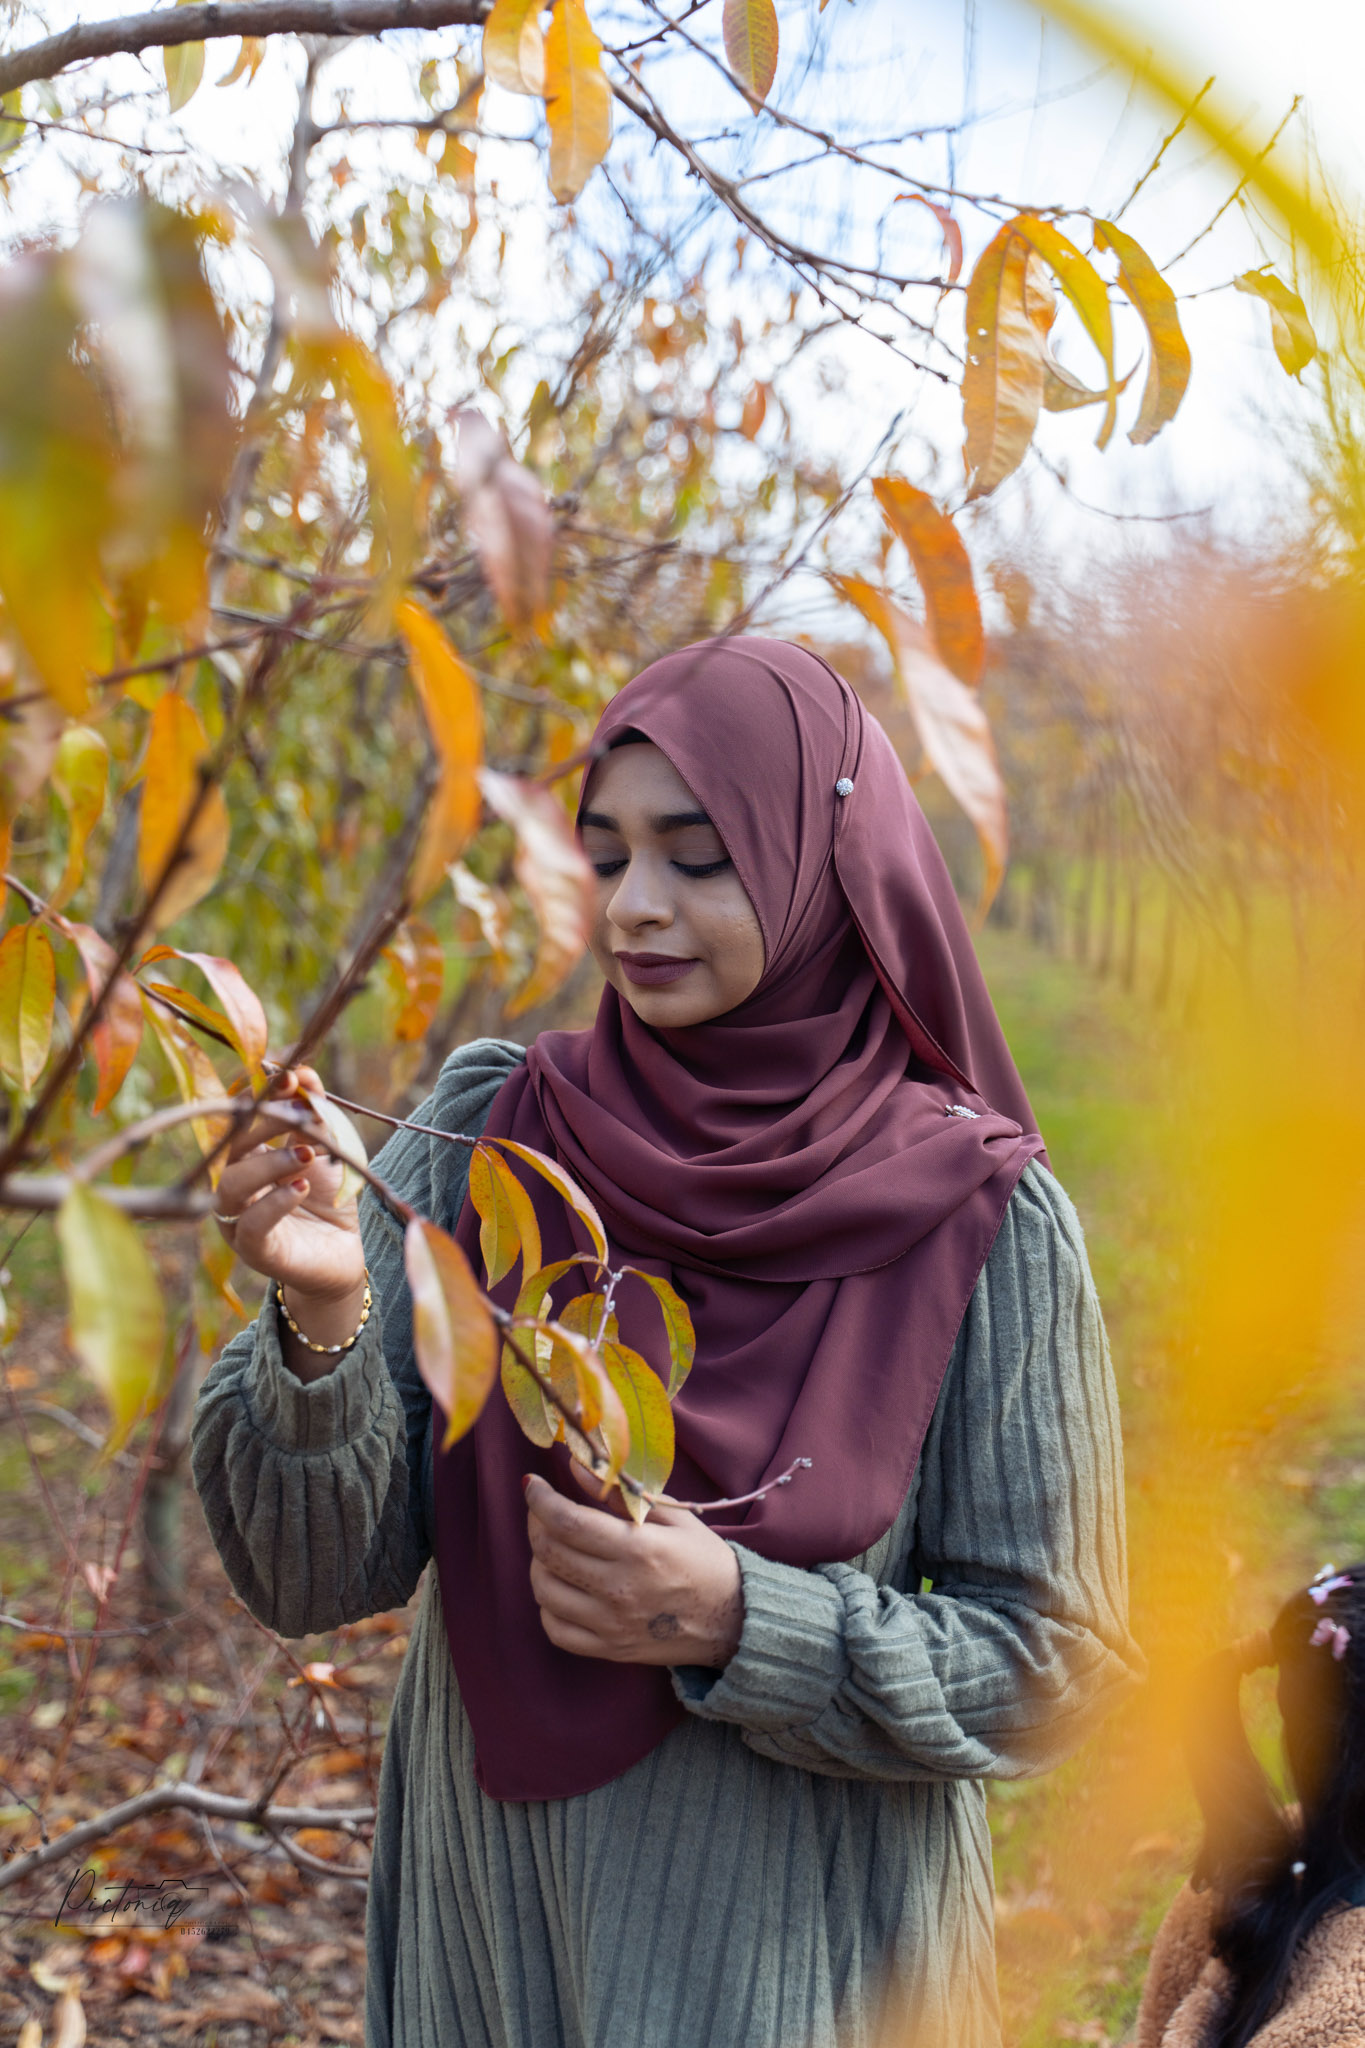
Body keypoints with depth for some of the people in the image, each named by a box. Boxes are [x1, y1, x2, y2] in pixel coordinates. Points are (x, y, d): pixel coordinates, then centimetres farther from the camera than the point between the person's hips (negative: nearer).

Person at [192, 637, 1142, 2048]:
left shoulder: (983, 1221, -12)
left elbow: (1056, 1663, -7)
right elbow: (314, 1581, -9)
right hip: (484, 1921, 3)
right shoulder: (483, 1134, -7)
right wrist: (321, 1321, -26)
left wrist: (740, 1625, -20)